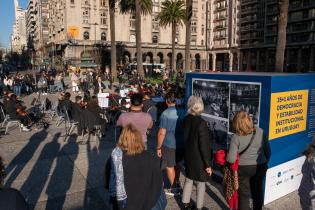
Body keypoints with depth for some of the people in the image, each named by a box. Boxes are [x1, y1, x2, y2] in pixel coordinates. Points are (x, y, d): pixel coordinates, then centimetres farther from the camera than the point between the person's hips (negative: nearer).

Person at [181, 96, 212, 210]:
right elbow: (204, 146, -22)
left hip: (188, 156, 6)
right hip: (199, 159, -6)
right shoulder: (201, 123, -25)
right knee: (201, 183, 13)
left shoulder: (186, 120, -6)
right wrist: (208, 164, -15)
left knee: (188, 179, 22)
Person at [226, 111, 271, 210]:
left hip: (243, 168, -4)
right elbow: (268, 150, 0)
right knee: (258, 190, 25)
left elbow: (231, 159, -23)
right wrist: (265, 162, 16)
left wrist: (226, 156, -1)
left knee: (243, 193, 13)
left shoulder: (236, 137, -22)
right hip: (260, 167, 4)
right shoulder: (260, 132, -11)